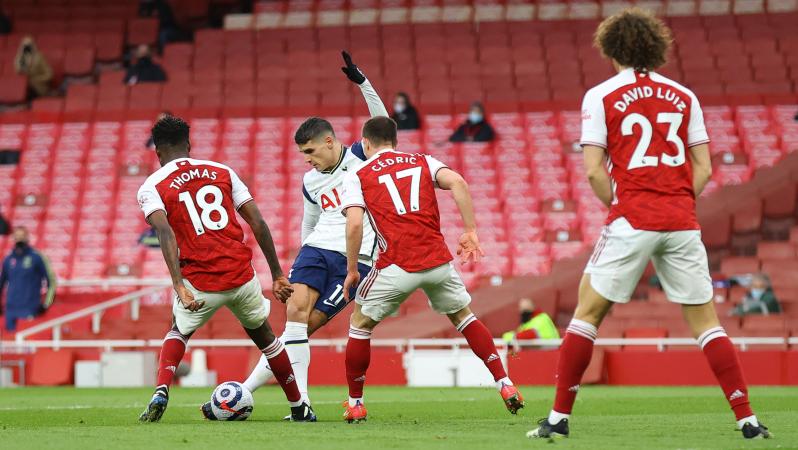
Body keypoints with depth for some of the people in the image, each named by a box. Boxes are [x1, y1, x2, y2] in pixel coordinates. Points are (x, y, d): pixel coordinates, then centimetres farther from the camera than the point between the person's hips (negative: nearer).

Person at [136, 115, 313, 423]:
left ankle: (161, 392, 2)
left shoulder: (151, 188, 4)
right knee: (263, 336, 27)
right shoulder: (222, 172, 13)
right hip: (241, 276, 2)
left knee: (178, 333, 27)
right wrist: (277, 275, 12)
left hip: (200, 282, -2)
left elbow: (165, 232, -15)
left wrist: (179, 285, -23)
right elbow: (258, 222, 8)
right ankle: (300, 409, 31)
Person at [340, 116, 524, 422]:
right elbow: (457, 182, -3)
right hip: (438, 260, 3)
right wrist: (470, 232, -1)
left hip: (396, 265, -3)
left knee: (360, 323, 17)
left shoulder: (357, 176, 8)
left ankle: (355, 404, 18)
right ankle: (505, 386, 15)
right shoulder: (422, 162, 16)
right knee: (463, 316, 24)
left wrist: (351, 270, 3)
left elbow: (354, 225, -7)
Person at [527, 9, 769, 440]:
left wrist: (617, 205, 7)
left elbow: (594, 170, -6)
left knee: (587, 312, 7)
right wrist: (678, 205, 13)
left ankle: (559, 417, 5)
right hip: (682, 223, 3)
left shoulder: (600, 96, 1)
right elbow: (703, 169, 8)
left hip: (631, 222, -3)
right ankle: (747, 419, 1)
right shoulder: (683, 96, 11)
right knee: (704, 320, 8)